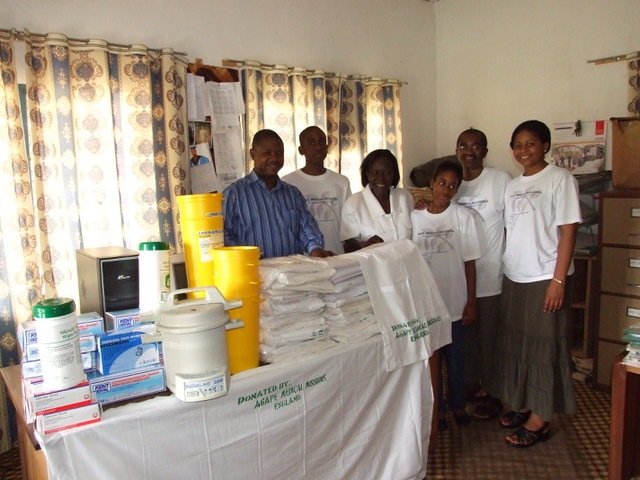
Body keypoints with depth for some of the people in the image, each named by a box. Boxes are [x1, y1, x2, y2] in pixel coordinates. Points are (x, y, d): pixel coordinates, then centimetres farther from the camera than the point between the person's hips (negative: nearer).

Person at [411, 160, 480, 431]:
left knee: (455, 358, 13)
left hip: (454, 302, -1)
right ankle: (437, 408, 29)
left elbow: (469, 262, -2)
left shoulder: (463, 217, -4)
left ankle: (457, 405, 34)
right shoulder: (415, 217, -2)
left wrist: (471, 303, -3)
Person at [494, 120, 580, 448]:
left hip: (545, 278, -6)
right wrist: (507, 268, 7)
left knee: (543, 346, 2)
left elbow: (568, 231, -11)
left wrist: (558, 279, -16)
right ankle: (523, 404, 29)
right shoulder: (512, 186, 12)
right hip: (514, 277, 7)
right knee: (514, 342, 12)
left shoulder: (560, 179, -7)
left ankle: (540, 419, 14)